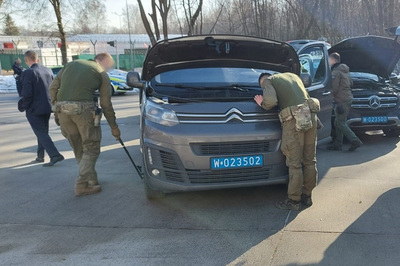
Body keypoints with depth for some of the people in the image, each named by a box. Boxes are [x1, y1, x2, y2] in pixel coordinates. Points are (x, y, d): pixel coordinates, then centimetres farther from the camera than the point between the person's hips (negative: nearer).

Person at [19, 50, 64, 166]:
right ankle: (40, 156, 29)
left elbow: (27, 94, -20)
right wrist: (50, 102, 16)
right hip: (47, 107, 7)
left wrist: (23, 107, -5)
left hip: (34, 109, -7)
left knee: (41, 133, -2)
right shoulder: (48, 71, 4)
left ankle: (55, 155, -12)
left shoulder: (28, 73, -16)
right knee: (43, 132, 18)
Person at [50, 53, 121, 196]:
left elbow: (53, 87, 17)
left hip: (62, 108, 5)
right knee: (91, 148, 5)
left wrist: (56, 106, 21)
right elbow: (106, 105, 9)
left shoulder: (71, 64, 23)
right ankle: (82, 185, -1)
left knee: (79, 148, 16)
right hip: (83, 108, -5)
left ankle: (91, 179, 26)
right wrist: (114, 127, 17)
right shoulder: (102, 74, 10)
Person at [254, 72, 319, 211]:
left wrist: (262, 104, 7)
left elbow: (271, 101, -12)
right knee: (309, 160, 13)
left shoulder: (268, 81, 7)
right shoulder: (293, 76, 27)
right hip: (311, 116, 7)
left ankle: (294, 200, 9)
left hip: (294, 121, -6)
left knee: (294, 163, 0)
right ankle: (307, 196, 24)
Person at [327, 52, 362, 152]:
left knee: (341, 123, -6)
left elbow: (334, 88, -18)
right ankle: (337, 144, 15)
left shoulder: (336, 72, -14)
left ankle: (355, 141, -9)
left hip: (342, 101, -10)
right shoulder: (345, 70, 17)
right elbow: (350, 83, 24)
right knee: (338, 123, 13)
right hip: (348, 98, 10)